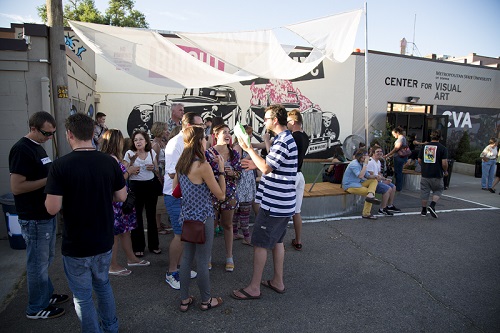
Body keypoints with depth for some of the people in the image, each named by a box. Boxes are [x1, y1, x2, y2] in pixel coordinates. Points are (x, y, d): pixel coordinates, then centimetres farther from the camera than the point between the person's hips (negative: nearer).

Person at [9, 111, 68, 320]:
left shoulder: (38, 147, 10)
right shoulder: (22, 149, -19)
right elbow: (16, 187, -23)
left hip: (47, 215, 9)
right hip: (34, 218, -9)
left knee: (46, 259, 21)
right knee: (38, 263, 5)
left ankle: (47, 295, 38)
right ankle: (37, 308, 22)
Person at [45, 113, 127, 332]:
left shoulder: (60, 165, -19)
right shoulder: (109, 162, -8)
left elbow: (52, 208, -19)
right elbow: (121, 197, 0)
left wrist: (52, 192, 1)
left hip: (76, 246, -4)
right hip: (104, 241, 5)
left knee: (83, 296, 15)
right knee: (103, 285, 26)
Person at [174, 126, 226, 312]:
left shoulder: (181, 164, 2)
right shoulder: (203, 166, -21)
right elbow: (221, 195, -15)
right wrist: (221, 170, -10)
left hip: (187, 217, 8)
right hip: (203, 219, -7)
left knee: (186, 258, 17)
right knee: (203, 261, 8)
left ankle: (184, 300, 30)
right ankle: (206, 301, 26)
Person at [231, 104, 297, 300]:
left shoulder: (283, 141, -20)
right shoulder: (288, 139, 13)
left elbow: (266, 168, -23)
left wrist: (248, 149, -16)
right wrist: (257, 164, 13)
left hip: (273, 203, -10)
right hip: (283, 203, 10)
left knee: (260, 244, 0)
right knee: (277, 241, 18)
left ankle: (254, 288, 12)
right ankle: (278, 281, 30)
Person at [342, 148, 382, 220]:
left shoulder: (361, 163, 13)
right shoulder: (354, 164, -18)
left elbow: (368, 176, 14)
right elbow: (360, 176, -31)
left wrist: (376, 176, -7)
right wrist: (365, 164, -27)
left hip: (357, 183, 10)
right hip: (350, 185, -10)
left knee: (374, 180, -4)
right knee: (368, 192, -21)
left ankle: (370, 195, -32)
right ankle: (366, 214, -14)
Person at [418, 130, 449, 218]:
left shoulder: (424, 146, 4)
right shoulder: (442, 148, -7)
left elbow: (419, 160, 7)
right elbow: (444, 163, -13)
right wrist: (445, 171, 5)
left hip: (425, 174, 3)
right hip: (437, 175, -3)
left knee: (425, 192, 11)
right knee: (438, 190, 15)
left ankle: (424, 210, 18)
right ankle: (432, 205, -5)